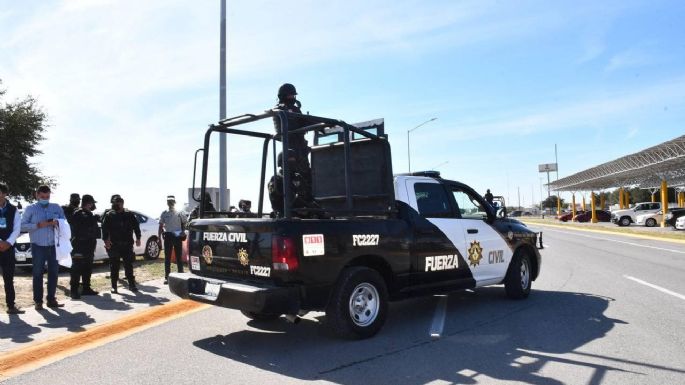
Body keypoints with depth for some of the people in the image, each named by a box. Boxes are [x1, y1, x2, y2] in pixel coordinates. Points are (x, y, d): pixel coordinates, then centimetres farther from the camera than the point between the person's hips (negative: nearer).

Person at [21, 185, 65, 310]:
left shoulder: (56, 208, 12)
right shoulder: (30, 209, 5)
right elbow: (23, 226, -2)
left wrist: (57, 223, -10)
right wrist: (38, 225, -15)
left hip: (54, 246, 3)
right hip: (38, 247, -3)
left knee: (54, 272, 5)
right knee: (38, 273, 0)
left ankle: (51, 299, 14)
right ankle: (38, 301, 6)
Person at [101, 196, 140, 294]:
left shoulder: (129, 215, 7)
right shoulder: (109, 215, 3)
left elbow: (136, 226, 10)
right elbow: (105, 228, -3)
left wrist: (138, 238, 2)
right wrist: (106, 240, -15)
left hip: (127, 244, 1)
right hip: (114, 245, -1)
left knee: (129, 265, 5)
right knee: (114, 266, 3)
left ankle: (131, 284, 12)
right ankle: (114, 286, 10)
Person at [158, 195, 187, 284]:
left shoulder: (179, 213, 1)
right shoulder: (164, 214, 5)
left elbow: (185, 222, 11)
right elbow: (161, 226, 7)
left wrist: (182, 231, -4)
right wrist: (159, 238, 1)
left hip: (177, 236, -1)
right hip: (168, 236, 1)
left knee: (179, 257, 4)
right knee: (167, 257, 4)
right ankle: (167, 277, 8)